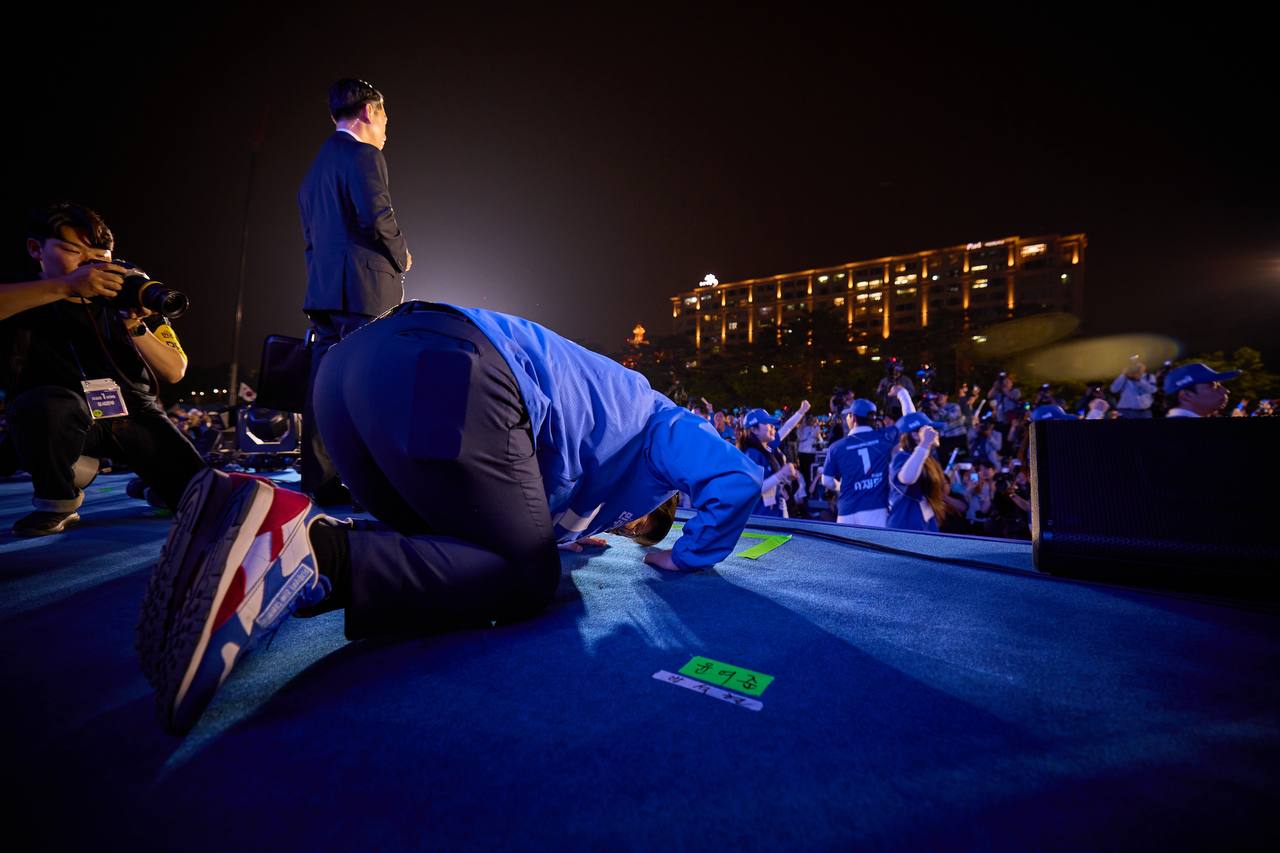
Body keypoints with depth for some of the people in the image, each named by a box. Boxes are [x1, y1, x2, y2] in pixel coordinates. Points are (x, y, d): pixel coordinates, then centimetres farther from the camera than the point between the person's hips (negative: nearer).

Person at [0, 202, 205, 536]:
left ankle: (148, 480, 27)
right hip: (65, 416, -1)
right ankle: (57, 500, -9)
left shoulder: (124, 300, 7)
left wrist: (136, 328, -17)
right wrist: (65, 286, -29)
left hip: (134, 412, 1)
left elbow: (175, 371, -2)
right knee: (39, 404, -39)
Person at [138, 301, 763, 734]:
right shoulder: (657, 425, 23)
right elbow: (735, 482, 7)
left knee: (447, 545, 20)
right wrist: (684, 556, 21)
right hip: (447, 373, -9)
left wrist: (555, 531, 43)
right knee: (527, 579, -3)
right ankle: (316, 554, -20)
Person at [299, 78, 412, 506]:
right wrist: (402, 256, -1)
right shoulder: (362, 154, -4)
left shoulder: (318, 164, 24)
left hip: (324, 289, 9)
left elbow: (313, 234, 24)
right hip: (363, 288, -9)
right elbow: (378, 218, -16)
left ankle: (319, 482, 13)